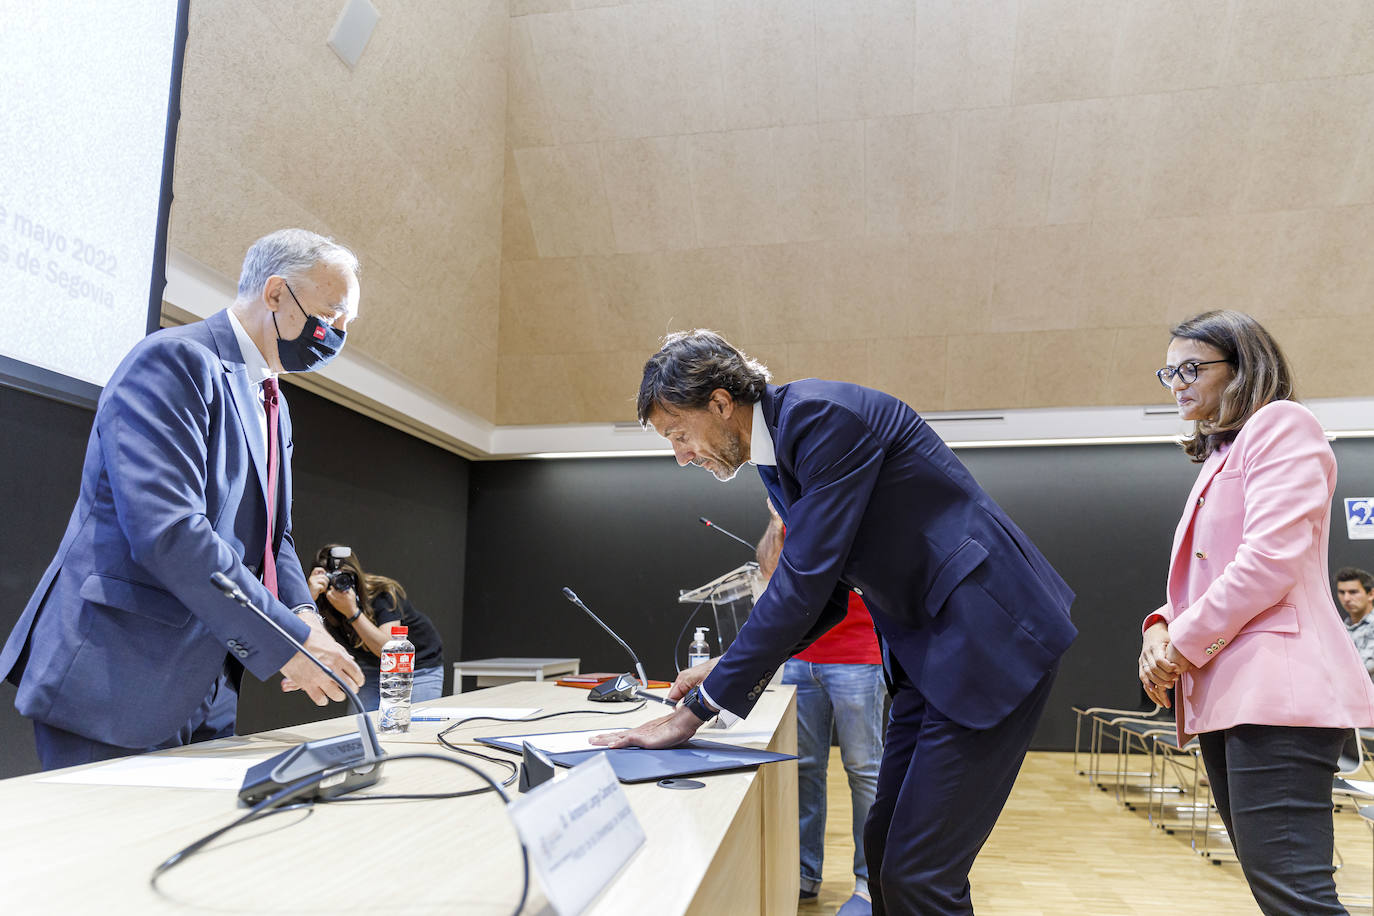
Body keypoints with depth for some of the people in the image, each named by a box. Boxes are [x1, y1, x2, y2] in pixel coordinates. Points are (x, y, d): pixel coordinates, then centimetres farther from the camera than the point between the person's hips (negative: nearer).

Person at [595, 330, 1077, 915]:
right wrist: (730, 668, 7)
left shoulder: (824, 416, -21)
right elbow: (827, 591, 15)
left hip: (988, 634, -9)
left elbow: (804, 583, -25)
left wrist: (696, 710, -19)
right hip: (927, 646, 9)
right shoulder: (776, 451, 8)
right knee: (885, 847, 15)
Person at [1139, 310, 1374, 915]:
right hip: (1224, 695, 10)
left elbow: (1271, 560, -15)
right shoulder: (1219, 456, 25)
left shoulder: (1280, 424, -2)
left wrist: (1183, 642, -9)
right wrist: (1161, 627, 4)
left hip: (1272, 686, -9)